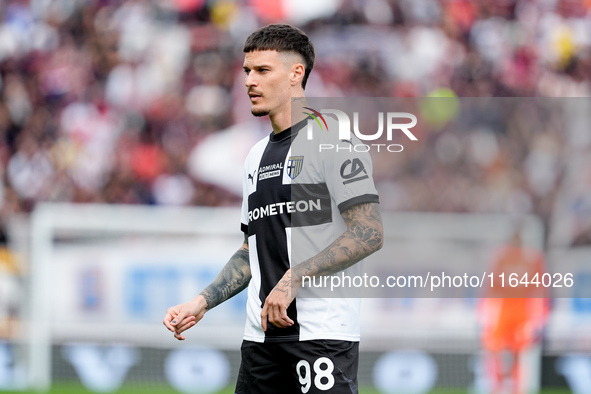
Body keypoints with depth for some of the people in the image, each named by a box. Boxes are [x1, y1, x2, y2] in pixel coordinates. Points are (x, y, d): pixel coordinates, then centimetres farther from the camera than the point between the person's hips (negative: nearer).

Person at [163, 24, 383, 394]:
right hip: (261, 336, 8)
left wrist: (295, 277, -18)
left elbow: (369, 234, -14)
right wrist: (202, 302, 14)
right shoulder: (257, 156, 20)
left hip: (323, 336, -8)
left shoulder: (332, 138, -6)